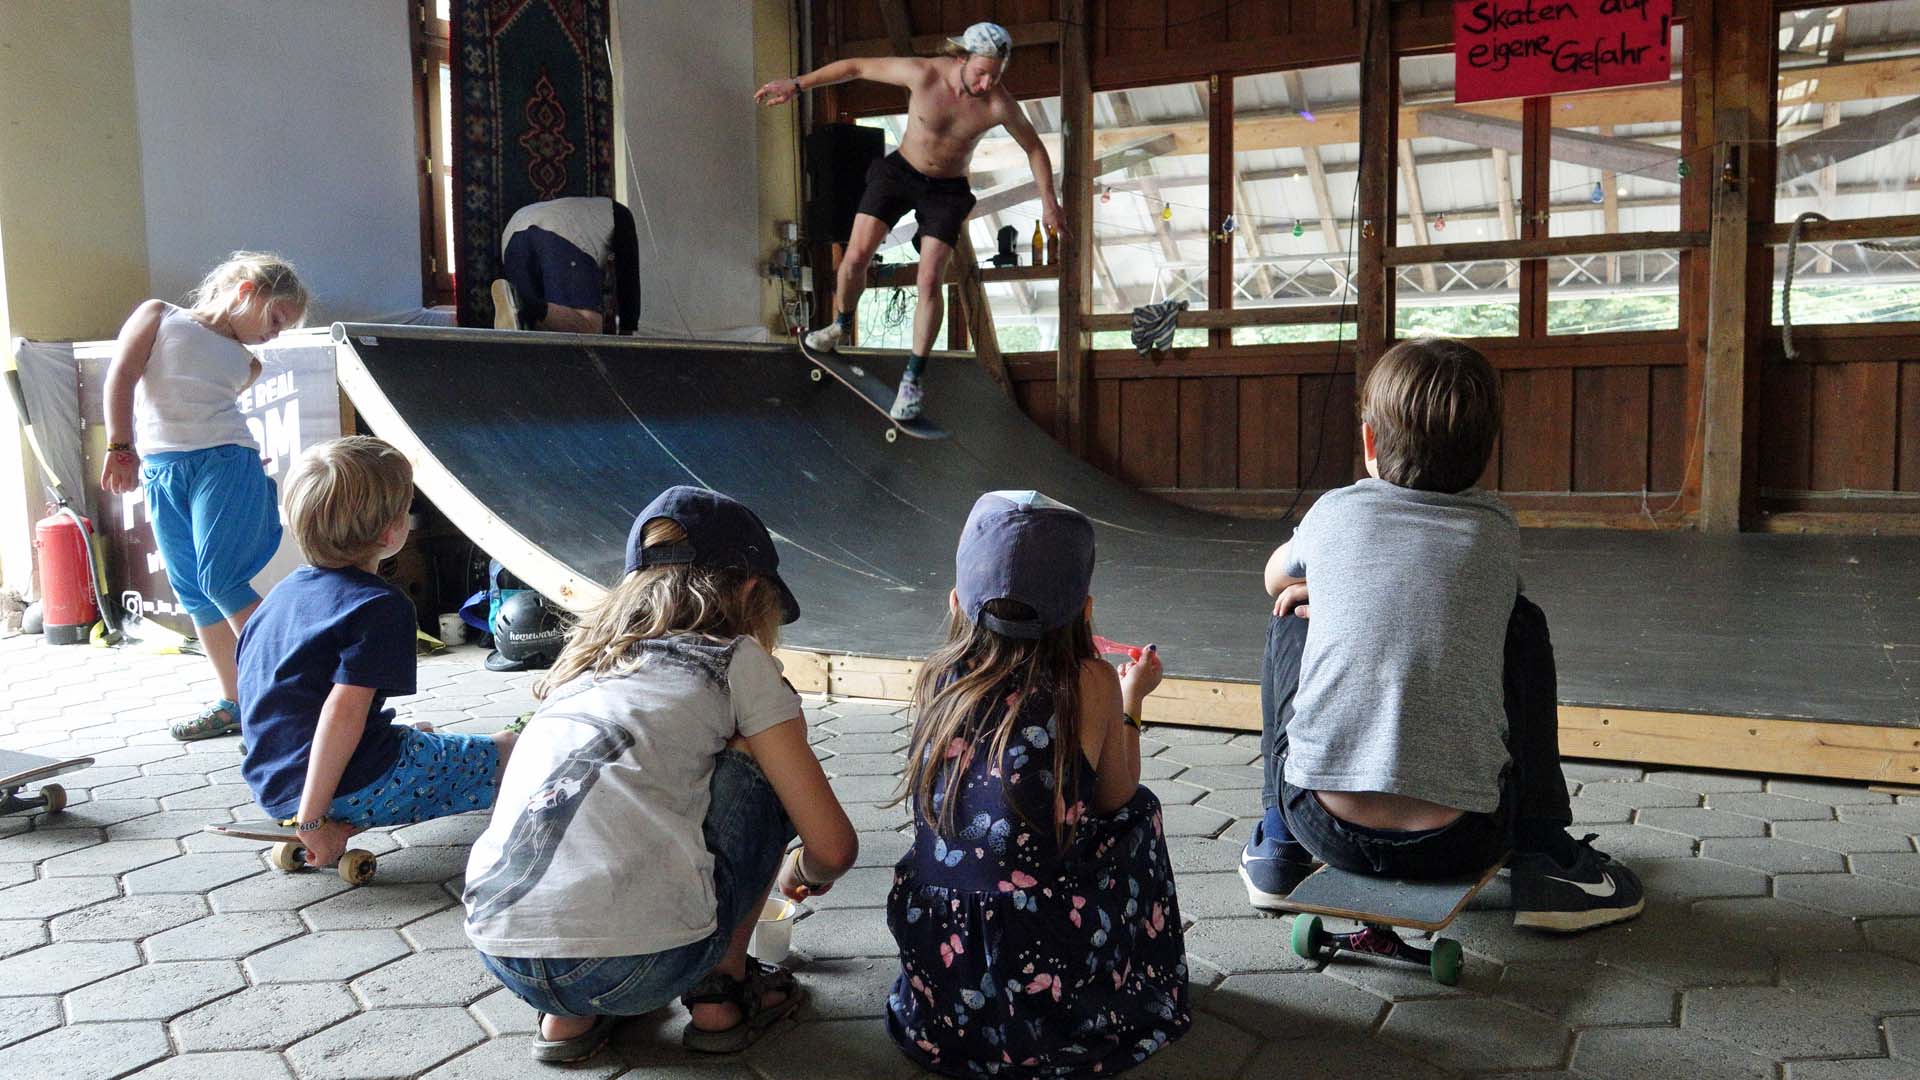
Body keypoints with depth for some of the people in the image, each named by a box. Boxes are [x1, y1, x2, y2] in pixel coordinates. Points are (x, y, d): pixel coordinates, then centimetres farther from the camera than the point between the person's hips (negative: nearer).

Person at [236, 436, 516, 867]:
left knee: (421, 735, 35)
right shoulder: (381, 606, -18)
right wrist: (312, 819, -26)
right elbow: (343, 710, -29)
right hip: (352, 791, -9)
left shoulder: (283, 591, 9)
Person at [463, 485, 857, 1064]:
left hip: (501, 957, 6)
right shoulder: (737, 659, 8)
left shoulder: (587, 658, 24)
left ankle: (568, 1017, 21)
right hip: (637, 965, -6)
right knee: (758, 762, 16)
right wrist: (802, 874, 32)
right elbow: (834, 846, 6)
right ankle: (722, 993, 20)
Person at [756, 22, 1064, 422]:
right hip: (898, 172, 1)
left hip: (947, 191, -1)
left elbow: (1034, 148, -5)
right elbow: (856, 66, -11)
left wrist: (1048, 202, -5)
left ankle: (913, 379, -1)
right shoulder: (922, 73, -23)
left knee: (929, 281, -13)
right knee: (856, 256, -9)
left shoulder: (999, 103, -22)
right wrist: (797, 84, -12)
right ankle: (842, 325, 23)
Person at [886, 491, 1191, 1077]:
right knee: (1140, 812, 22)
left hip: (935, 960, 3)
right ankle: (1143, 986, 27)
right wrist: (1131, 700, 20)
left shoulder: (935, 680, -2)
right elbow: (1116, 797, 4)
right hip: (1052, 978, -3)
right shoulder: (1091, 684, -11)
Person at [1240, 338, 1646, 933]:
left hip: (1324, 823, 0)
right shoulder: (1496, 528, 8)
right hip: (1458, 837, 0)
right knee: (1524, 623, 21)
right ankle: (1544, 855, 20)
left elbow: (1277, 577, 29)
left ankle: (1277, 843, 29)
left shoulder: (1335, 511, 7)